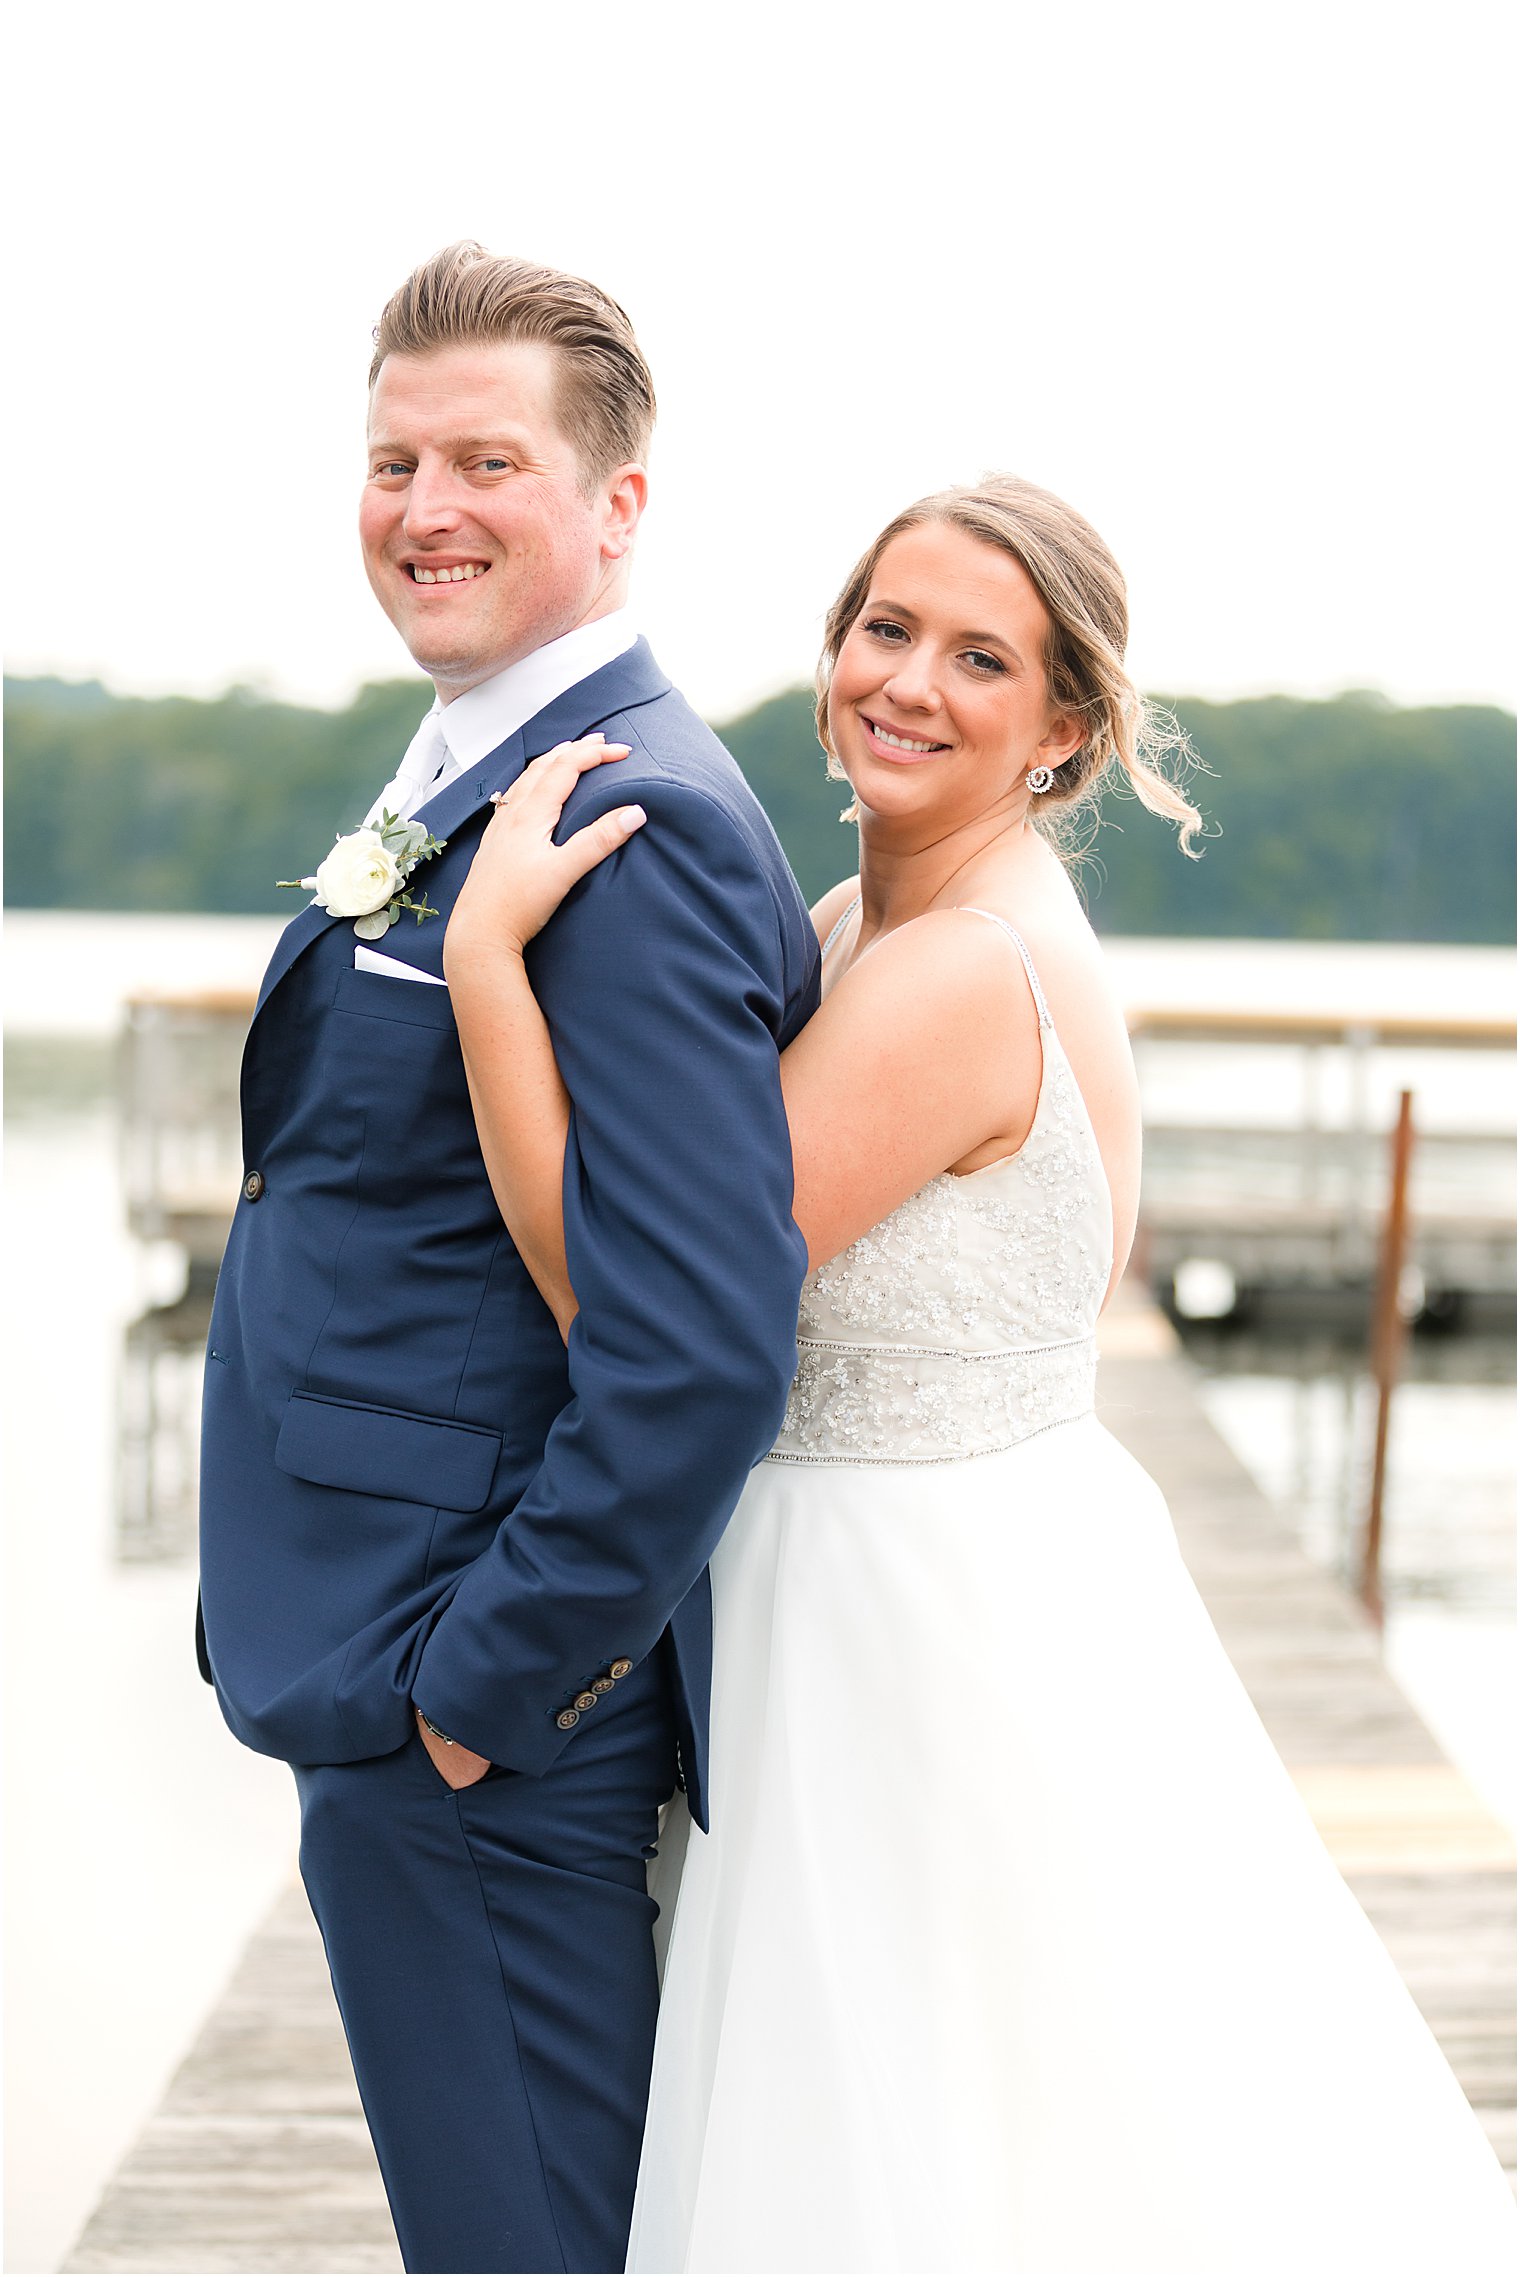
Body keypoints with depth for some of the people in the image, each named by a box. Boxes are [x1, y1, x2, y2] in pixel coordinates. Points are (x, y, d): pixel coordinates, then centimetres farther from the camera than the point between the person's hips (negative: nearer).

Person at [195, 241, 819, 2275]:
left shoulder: (633, 828, -22)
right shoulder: (471, 783, 12)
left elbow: (705, 1342, -29)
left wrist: (492, 1681, -19)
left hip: (489, 1719, -10)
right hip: (408, 1668, 10)